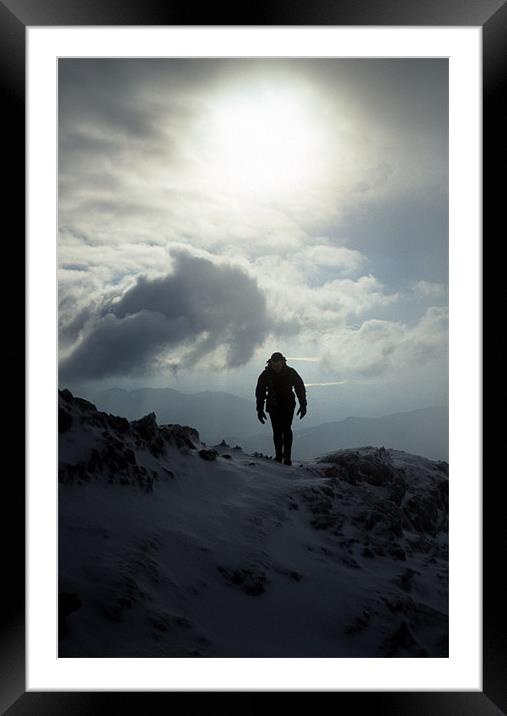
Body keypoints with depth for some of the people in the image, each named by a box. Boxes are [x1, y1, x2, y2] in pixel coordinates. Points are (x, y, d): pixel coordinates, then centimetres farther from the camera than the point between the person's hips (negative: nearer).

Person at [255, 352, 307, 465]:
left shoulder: (291, 373, -12)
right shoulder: (265, 375, -10)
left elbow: (300, 388, -3)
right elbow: (260, 392, -2)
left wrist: (303, 405, -6)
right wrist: (260, 410, -4)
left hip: (288, 405, -1)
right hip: (273, 406, 1)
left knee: (286, 429, -13)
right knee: (277, 431, -2)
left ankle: (287, 457, -11)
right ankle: (278, 455, 14)